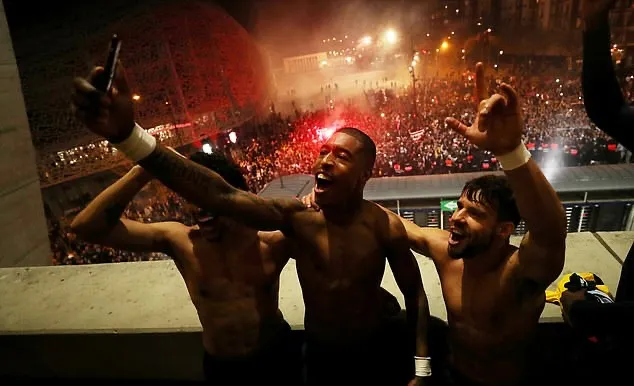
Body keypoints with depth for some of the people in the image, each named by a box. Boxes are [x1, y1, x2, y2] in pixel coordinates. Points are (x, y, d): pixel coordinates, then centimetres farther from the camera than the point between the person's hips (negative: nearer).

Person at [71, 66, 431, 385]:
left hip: (375, 354, -1)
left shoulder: (385, 227, -21)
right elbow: (222, 196, -36)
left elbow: (415, 294, -8)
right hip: (319, 356, 1)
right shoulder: (296, 216, -22)